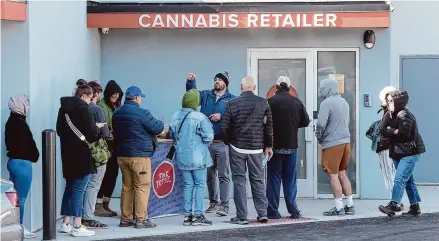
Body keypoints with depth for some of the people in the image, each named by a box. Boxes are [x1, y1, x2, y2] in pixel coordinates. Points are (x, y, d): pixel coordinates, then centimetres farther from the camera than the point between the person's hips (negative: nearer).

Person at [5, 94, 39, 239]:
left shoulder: (11, 121, 11)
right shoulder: (20, 123, -16)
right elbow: (29, 144, -14)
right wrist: (35, 156, 2)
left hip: (13, 161, 9)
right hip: (22, 162, -9)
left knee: (16, 197, 12)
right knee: (21, 198, -2)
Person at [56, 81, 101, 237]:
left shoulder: (64, 107, 11)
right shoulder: (82, 107, -13)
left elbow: (59, 130, 18)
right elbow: (90, 132, -16)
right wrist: (97, 127, 3)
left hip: (68, 154, 8)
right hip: (81, 154, -8)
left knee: (70, 187, 16)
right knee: (78, 189, -5)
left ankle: (65, 224, 20)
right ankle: (77, 227, -4)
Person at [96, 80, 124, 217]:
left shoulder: (117, 106, 16)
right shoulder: (101, 106, -9)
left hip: (115, 145, 8)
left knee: (113, 174, 10)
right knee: (105, 175, -5)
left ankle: (106, 204, 19)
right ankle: (98, 205, 2)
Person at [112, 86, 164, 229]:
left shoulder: (117, 113, 10)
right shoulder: (141, 113, -14)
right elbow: (157, 128, -10)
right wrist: (160, 123, 11)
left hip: (122, 154, 7)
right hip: (139, 155, -7)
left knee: (127, 187, 13)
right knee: (142, 187, -3)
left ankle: (126, 218, 15)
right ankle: (141, 219, -4)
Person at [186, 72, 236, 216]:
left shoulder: (232, 99, 1)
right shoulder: (205, 95, 13)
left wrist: (221, 116, -20)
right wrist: (190, 82, -17)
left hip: (222, 143, -4)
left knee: (223, 175, -3)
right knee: (210, 175, 12)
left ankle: (224, 205, -2)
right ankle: (213, 202, 22)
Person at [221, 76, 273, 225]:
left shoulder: (232, 104, -4)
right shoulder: (263, 103, 0)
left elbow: (224, 128, -4)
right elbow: (269, 126, 2)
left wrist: (228, 142, 14)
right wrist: (269, 146, 12)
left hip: (237, 147, -1)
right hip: (256, 148, 2)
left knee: (239, 181, 3)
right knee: (258, 180, 11)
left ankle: (241, 217, 2)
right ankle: (262, 214, 8)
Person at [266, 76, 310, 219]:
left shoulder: (270, 102, -11)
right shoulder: (297, 102, -1)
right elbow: (305, 122, 5)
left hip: (274, 145, -2)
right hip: (291, 146, 3)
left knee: (273, 178, 4)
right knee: (290, 178, 11)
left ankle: (273, 211, 3)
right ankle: (293, 210, 7)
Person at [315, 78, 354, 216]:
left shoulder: (327, 103, -13)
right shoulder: (343, 102, 13)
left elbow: (321, 123, -20)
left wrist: (319, 137, -1)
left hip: (332, 143, -8)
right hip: (346, 141, 8)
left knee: (333, 175, -1)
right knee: (342, 173, 16)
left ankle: (339, 207, 0)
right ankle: (350, 205, 17)